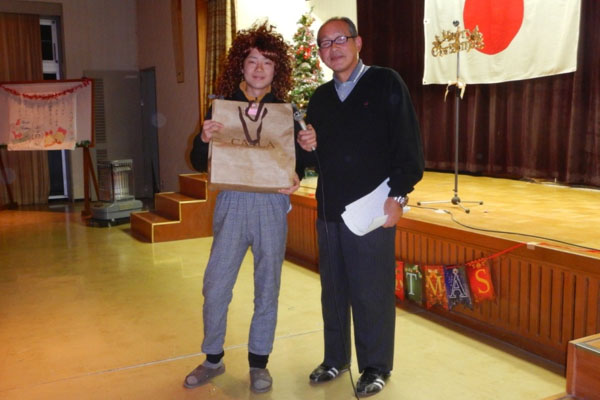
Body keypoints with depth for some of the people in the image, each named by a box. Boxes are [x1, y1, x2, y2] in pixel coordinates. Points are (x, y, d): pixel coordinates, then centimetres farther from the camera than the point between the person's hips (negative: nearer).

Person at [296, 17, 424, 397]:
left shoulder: (386, 84, -2)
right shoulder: (320, 98, 15)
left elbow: (409, 145, -8)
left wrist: (398, 196, -15)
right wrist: (308, 147, -1)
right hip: (329, 210, 6)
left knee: (372, 293, 2)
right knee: (333, 290, 13)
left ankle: (376, 367, 18)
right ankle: (335, 358, 29)